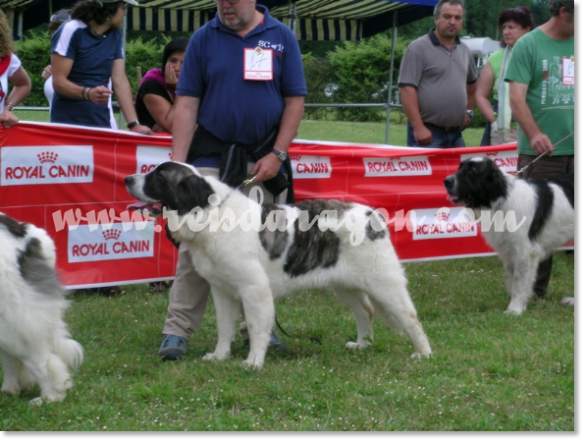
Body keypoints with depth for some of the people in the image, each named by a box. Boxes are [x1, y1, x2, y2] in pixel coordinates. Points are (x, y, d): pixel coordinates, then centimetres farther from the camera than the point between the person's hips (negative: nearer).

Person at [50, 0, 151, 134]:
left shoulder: (115, 35, 8)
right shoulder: (71, 30, -12)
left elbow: (120, 81, 3)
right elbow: (59, 82, -16)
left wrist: (134, 124, -8)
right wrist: (87, 93, -35)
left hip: (101, 124, 6)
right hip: (67, 123, -5)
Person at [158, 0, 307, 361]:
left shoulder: (281, 37, 3)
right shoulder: (204, 39, 3)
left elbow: (295, 100, 3)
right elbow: (187, 104, 0)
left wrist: (277, 154, -5)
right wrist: (177, 162, -8)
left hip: (263, 160, 1)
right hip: (211, 156, -1)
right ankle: (178, 330, -5)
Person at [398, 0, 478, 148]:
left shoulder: (464, 51, 15)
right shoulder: (418, 48, -7)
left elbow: (472, 82, 33)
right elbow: (407, 89, -14)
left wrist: (469, 111, 21)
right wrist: (418, 128, -19)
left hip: (456, 134, 7)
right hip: (427, 134, -7)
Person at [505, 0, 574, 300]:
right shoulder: (529, 45, -2)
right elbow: (517, 97, -8)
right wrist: (534, 134, -22)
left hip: (577, 150, 4)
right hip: (541, 150, -4)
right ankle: (536, 289, 10)